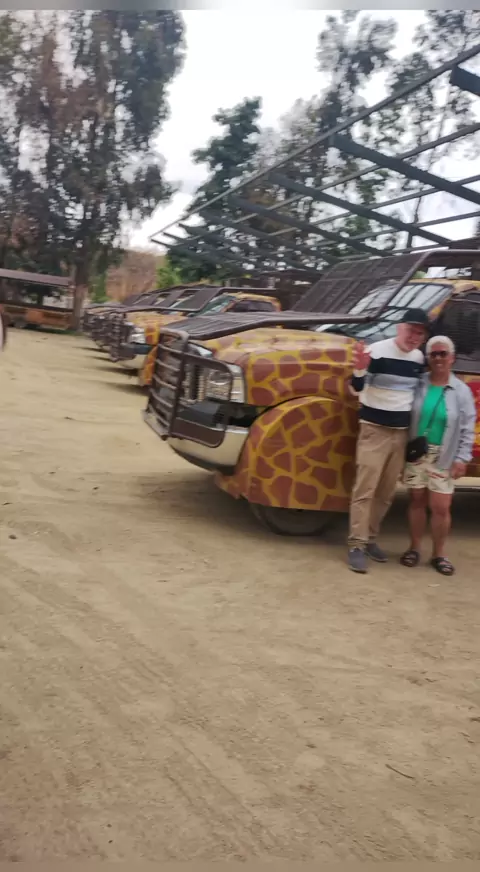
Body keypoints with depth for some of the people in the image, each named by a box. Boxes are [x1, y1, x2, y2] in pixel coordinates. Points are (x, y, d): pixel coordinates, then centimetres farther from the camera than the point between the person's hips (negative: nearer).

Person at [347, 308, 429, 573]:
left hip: (402, 432, 6)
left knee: (386, 493, 10)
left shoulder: (418, 359, 7)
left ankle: (370, 539, 21)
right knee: (365, 489, -7)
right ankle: (357, 546, -3)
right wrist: (360, 370, -38)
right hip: (374, 430, -6)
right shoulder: (377, 351, -11)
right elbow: (357, 388, -17)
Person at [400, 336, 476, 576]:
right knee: (417, 502, 9)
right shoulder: (418, 385, -1)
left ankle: (439, 554, 16)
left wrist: (462, 458, -4)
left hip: (443, 458, 0)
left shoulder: (462, 391, -1)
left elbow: (467, 429, 1)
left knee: (441, 507, 0)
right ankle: (414, 548, 24)